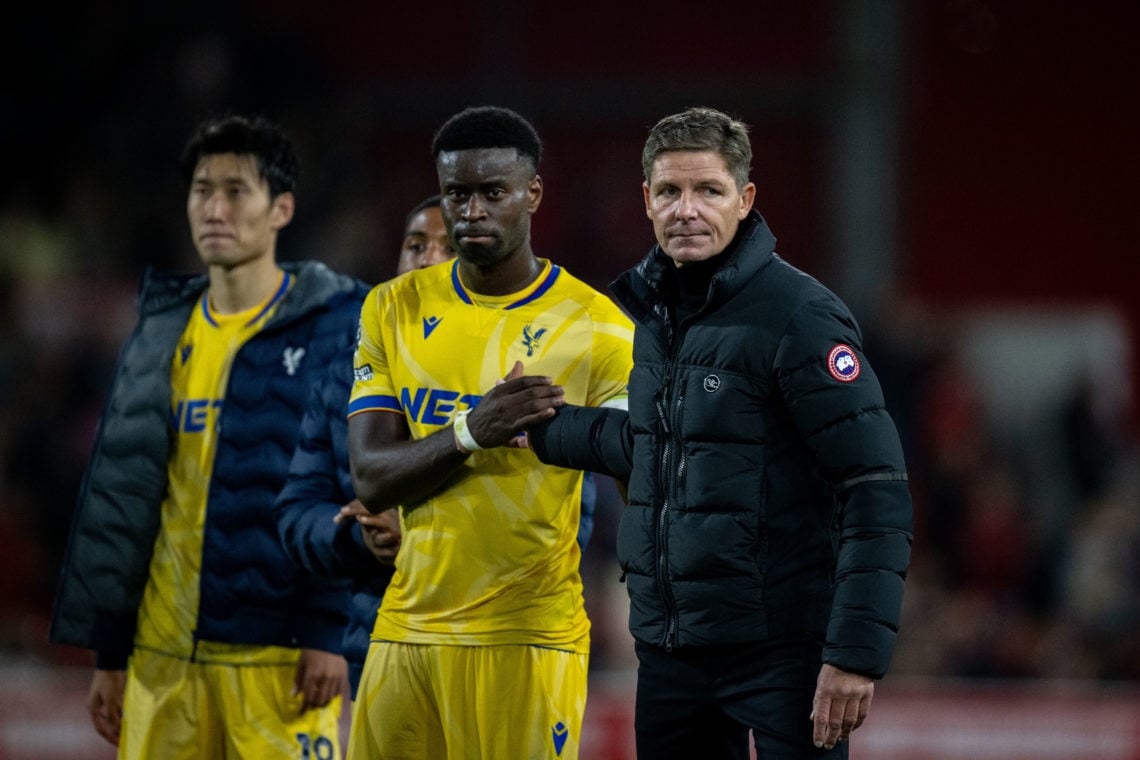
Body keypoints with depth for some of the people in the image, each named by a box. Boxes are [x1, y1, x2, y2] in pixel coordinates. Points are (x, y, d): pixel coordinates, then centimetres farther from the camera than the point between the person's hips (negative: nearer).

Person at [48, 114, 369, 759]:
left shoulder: (338, 325, -2)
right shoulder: (164, 333, 14)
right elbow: (121, 492, 16)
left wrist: (332, 632, -14)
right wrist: (110, 653, 14)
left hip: (280, 652, -5)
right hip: (165, 652, 5)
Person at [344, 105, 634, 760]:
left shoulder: (596, 328, -2)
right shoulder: (394, 309, 8)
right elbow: (371, 479, -2)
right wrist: (473, 431, -19)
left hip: (529, 638, -3)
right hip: (407, 632, 3)